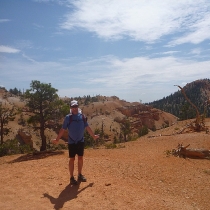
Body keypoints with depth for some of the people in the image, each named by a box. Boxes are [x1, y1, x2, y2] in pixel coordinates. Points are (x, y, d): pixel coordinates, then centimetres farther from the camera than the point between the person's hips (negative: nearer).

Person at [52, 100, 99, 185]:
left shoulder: (82, 116, 2)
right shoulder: (68, 117, -7)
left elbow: (87, 127, 11)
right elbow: (63, 129, -6)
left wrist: (93, 136, 17)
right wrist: (57, 139, -9)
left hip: (81, 141, 4)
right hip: (71, 142, -3)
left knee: (80, 158, 11)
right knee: (72, 159, 3)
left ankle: (80, 175, 26)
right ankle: (71, 177, 14)